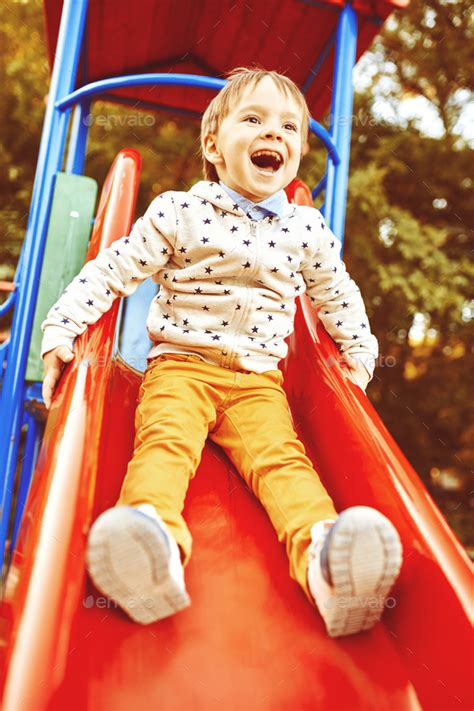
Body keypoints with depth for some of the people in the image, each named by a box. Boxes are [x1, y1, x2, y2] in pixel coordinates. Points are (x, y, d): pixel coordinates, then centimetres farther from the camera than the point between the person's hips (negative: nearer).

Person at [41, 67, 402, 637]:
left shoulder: (307, 229, 11)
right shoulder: (178, 213, 2)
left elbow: (338, 295, 27)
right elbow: (110, 271, 2)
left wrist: (359, 354, 23)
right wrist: (60, 330, -6)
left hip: (259, 380, 1)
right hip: (180, 364, -1)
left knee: (281, 457, -24)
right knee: (165, 441, -30)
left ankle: (327, 565, -47)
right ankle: (153, 541, -54)